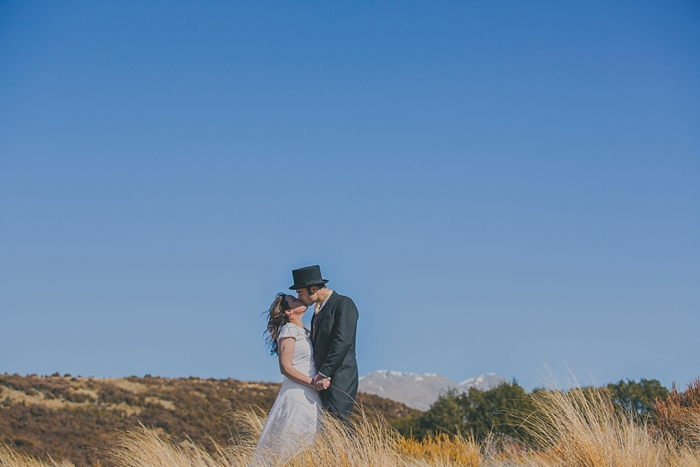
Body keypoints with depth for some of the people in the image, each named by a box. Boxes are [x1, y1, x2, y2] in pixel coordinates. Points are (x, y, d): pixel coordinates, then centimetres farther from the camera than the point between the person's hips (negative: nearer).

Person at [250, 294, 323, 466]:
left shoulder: (304, 331, 17)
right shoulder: (289, 331, -9)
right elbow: (286, 367, -16)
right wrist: (312, 382, -19)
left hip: (309, 396, 9)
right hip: (296, 395, -9)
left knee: (307, 447, 8)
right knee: (291, 446, -8)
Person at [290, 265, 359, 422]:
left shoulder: (344, 304, -7)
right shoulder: (320, 308, 21)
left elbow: (343, 342, -17)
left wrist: (324, 373, -19)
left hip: (339, 379, -9)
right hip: (323, 380, 9)